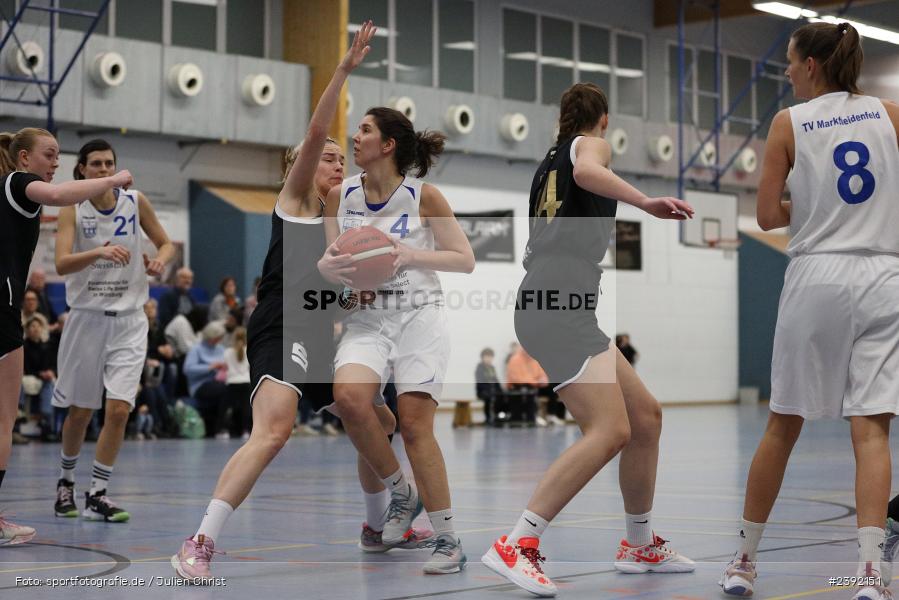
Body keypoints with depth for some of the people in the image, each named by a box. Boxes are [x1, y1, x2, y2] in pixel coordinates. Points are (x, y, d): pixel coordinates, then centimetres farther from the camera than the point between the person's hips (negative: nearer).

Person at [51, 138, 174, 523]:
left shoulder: (135, 202, 0)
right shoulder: (73, 209, -5)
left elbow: (165, 243, 12)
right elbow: (61, 264, -19)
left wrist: (160, 260, -11)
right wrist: (99, 252, -36)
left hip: (128, 321, 1)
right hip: (86, 318, -1)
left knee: (119, 410, -9)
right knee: (81, 412, 8)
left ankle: (97, 495, 0)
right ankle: (66, 482, 32)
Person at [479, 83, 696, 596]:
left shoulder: (550, 160, 27)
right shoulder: (591, 144, 4)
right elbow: (586, 171, -22)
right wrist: (646, 202, -33)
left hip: (562, 310, 10)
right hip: (557, 308, -10)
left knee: (646, 415, 14)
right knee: (609, 430, -21)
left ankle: (641, 545, 24)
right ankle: (516, 546, -25)